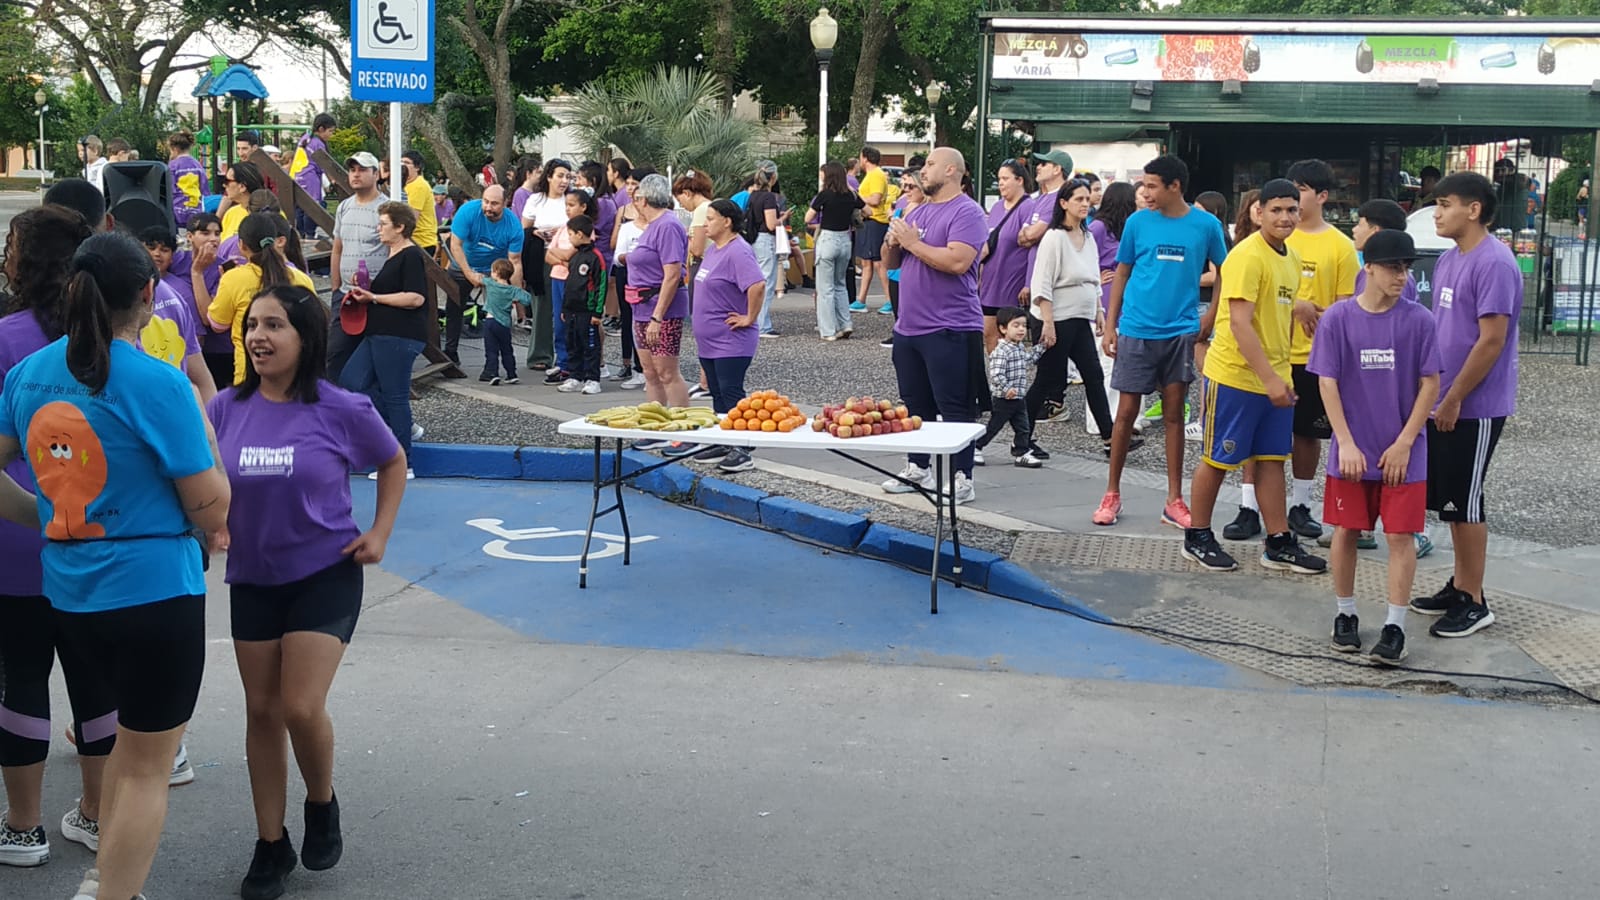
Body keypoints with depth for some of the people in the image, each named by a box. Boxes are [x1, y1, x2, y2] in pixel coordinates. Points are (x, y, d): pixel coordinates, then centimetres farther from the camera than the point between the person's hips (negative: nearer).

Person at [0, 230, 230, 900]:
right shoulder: (159, 384, -18)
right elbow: (212, 513, -14)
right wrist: (202, 432, -2)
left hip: (68, 590, 7)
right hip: (154, 592, -7)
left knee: (133, 733, 27)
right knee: (147, 768, 7)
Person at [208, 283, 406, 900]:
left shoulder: (342, 410, -12)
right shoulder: (225, 410, -5)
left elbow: (393, 463, 6)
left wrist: (380, 533, -1)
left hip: (325, 575, -3)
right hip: (252, 578, 3)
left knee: (302, 708, -12)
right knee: (262, 710, 9)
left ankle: (322, 805, 20)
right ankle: (271, 845, 24)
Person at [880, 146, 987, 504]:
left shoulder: (967, 212, -10)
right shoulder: (917, 212, 17)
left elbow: (957, 261, -24)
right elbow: (891, 262, 21)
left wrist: (913, 243, -15)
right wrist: (893, 242, -1)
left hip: (949, 330, -8)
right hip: (908, 327, 9)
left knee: (955, 408, -4)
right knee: (915, 404, 16)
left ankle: (962, 479, 0)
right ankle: (917, 468, 27)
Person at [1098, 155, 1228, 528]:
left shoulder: (1206, 225, -2)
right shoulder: (1137, 222, 0)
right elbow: (1122, 273, 7)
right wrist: (1110, 325, 4)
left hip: (1180, 332, 0)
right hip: (1136, 329, 0)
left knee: (1174, 413, 6)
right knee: (1126, 412, 2)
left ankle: (1174, 501, 13)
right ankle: (1112, 494, 14)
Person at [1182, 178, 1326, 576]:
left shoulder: (1291, 258, 11)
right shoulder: (1248, 256, -17)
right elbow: (1239, 323, -23)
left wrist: (1281, 374, 17)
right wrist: (1269, 378, -24)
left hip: (1274, 378, 8)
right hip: (1235, 375, -8)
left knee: (1272, 459, 10)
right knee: (1218, 459, 3)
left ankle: (1279, 543, 16)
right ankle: (1197, 537, 16)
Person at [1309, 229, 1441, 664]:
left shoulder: (1418, 320, -4)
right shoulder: (1337, 319, -4)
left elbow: (1429, 385, -1)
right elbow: (1327, 384, -3)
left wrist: (1404, 443, -7)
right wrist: (1346, 444, -9)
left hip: (1403, 452, 0)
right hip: (1351, 451, 0)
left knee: (1401, 535, -2)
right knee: (1346, 531, 7)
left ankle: (1395, 627, 4)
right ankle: (1345, 615, 23)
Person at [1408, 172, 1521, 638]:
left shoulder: (1494, 263, -18)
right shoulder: (1448, 260, 10)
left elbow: (1492, 341, -21)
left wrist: (1453, 400, -17)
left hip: (1475, 408, -8)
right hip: (1443, 404, 9)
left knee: (1463, 502, -2)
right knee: (1449, 499, 15)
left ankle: (1473, 602, 8)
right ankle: (1460, 583, 27)